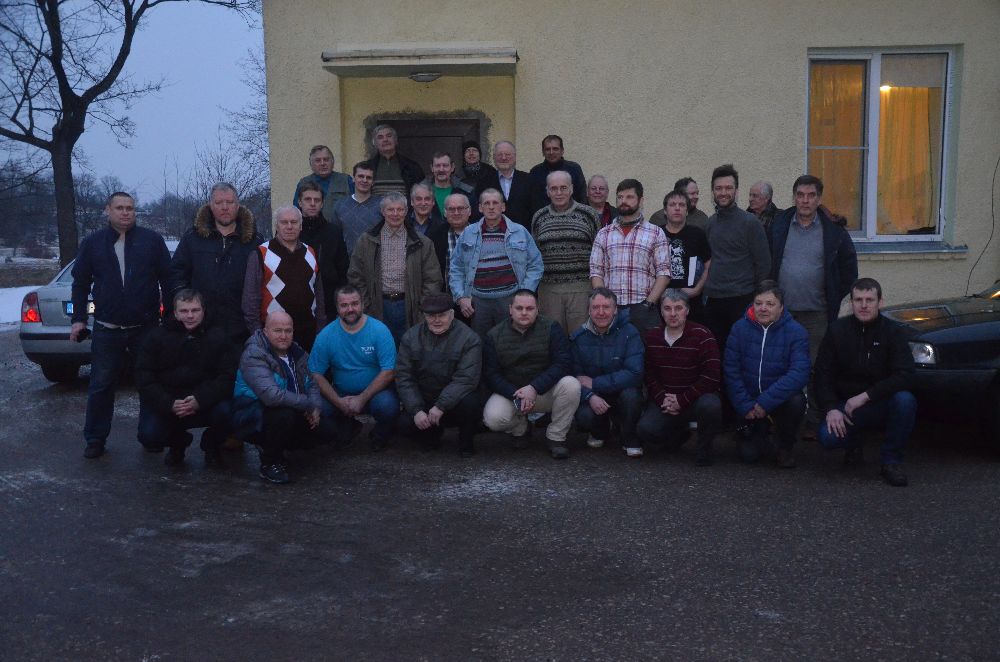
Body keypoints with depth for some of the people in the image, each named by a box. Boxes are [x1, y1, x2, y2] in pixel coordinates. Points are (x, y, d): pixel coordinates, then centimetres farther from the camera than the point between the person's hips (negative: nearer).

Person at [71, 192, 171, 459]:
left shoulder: (152, 240, 2)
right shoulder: (92, 243, 6)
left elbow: (168, 279, 3)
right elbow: (80, 283, 10)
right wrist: (78, 319, 3)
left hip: (147, 326, 0)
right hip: (107, 329, 1)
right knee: (101, 386, 6)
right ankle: (95, 439, 17)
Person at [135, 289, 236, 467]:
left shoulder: (218, 338, 1)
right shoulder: (157, 337, 2)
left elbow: (228, 377, -8)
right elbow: (144, 378, -4)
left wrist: (200, 401, -24)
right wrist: (170, 404, -20)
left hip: (206, 404, 0)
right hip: (166, 405, 1)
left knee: (227, 411, -31)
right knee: (148, 436, -23)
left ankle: (211, 445, 6)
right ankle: (178, 441, 16)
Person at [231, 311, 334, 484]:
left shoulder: (297, 353, 5)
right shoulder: (253, 355, -21)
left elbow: (311, 384, 10)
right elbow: (271, 395, -34)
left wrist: (316, 408, -12)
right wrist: (308, 405, -26)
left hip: (290, 413, 8)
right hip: (253, 417, -8)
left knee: (326, 429, -5)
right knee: (284, 413, -37)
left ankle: (274, 447, 15)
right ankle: (270, 463, -11)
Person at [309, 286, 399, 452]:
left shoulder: (379, 330, -10)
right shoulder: (325, 336, -4)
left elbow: (388, 372, -13)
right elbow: (316, 374, -5)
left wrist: (362, 399, -19)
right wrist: (338, 401, -18)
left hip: (375, 392, -2)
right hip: (341, 394, 2)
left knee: (388, 405, -35)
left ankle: (380, 436, 4)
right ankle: (347, 429, 10)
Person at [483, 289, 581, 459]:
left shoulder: (551, 329, -7)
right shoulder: (494, 335, -3)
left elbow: (564, 363, -17)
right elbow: (490, 374, -8)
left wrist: (534, 388, -28)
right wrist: (515, 395, -25)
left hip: (545, 391, 0)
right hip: (509, 392, 1)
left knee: (571, 385, -30)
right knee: (493, 418, -29)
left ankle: (556, 438, -9)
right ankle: (520, 430, 10)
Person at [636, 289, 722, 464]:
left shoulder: (703, 336, -10)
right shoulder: (651, 337, 4)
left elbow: (711, 377, -15)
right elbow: (648, 374, 5)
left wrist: (682, 401, -19)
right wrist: (662, 399, -12)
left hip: (697, 397, -3)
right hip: (664, 400, 4)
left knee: (710, 405, -37)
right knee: (645, 430, -21)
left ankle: (704, 450, -6)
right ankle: (678, 434, 16)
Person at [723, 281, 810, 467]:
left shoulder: (796, 332, -12)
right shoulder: (740, 328, -5)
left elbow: (799, 373, -23)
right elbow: (731, 370, -7)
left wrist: (766, 402, -29)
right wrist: (745, 406, -15)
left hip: (781, 400, -1)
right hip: (749, 399, 1)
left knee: (796, 401, -34)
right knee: (748, 454, -14)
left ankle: (785, 448, -5)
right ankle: (759, 436, 25)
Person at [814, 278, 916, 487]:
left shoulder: (893, 332, -6)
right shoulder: (837, 330, -2)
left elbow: (904, 375, -17)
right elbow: (823, 374, -3)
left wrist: (865, 396, -23)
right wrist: (831, 408, -17)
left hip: (882, 404, 0)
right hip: (845, 405, 1)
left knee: (905, 400, -33)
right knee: (828, 436, -28)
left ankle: (891, 461, -12)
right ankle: (853, 445, 12)